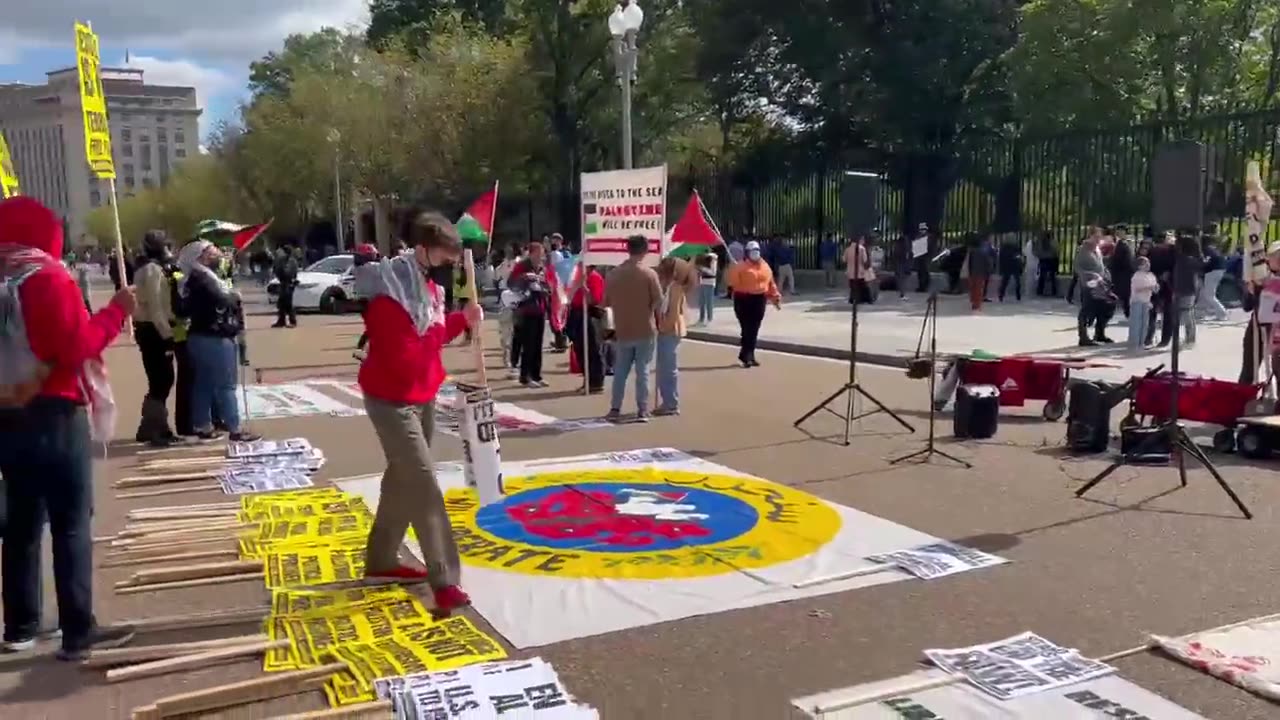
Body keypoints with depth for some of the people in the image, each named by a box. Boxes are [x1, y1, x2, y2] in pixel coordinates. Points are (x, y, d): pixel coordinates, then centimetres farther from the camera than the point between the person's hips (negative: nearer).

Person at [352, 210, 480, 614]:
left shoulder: (425, 283, 7)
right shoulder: (389, 293, -24)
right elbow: (404, 359, -26)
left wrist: (461, 320, -4)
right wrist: (442, 328, -16)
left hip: (421, 396, 10)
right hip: (392, 399, -10)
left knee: (402, 479, 18)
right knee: (424, 486, -13)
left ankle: (381, 560, 32)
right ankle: (445, 580, -11)